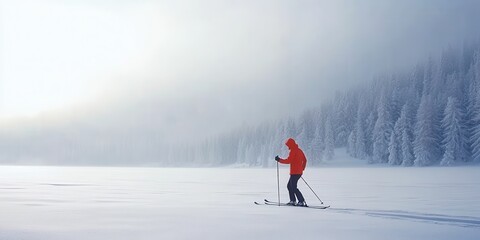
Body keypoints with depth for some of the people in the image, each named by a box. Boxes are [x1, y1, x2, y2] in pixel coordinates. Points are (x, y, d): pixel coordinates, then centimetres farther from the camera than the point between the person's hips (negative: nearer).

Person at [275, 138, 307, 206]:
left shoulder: (293, 151, -13)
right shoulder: (299, 150, 16)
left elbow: (288, 161, -21)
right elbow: (305, 160, 22)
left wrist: (279, 160, -13)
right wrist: (302, 168, 27)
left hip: (295, 172, -10)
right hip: (299, 172, 10)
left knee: (293, 188, -8)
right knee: (289, 186, 17)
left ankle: (302, 201, -13)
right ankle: (293, 201, 15)